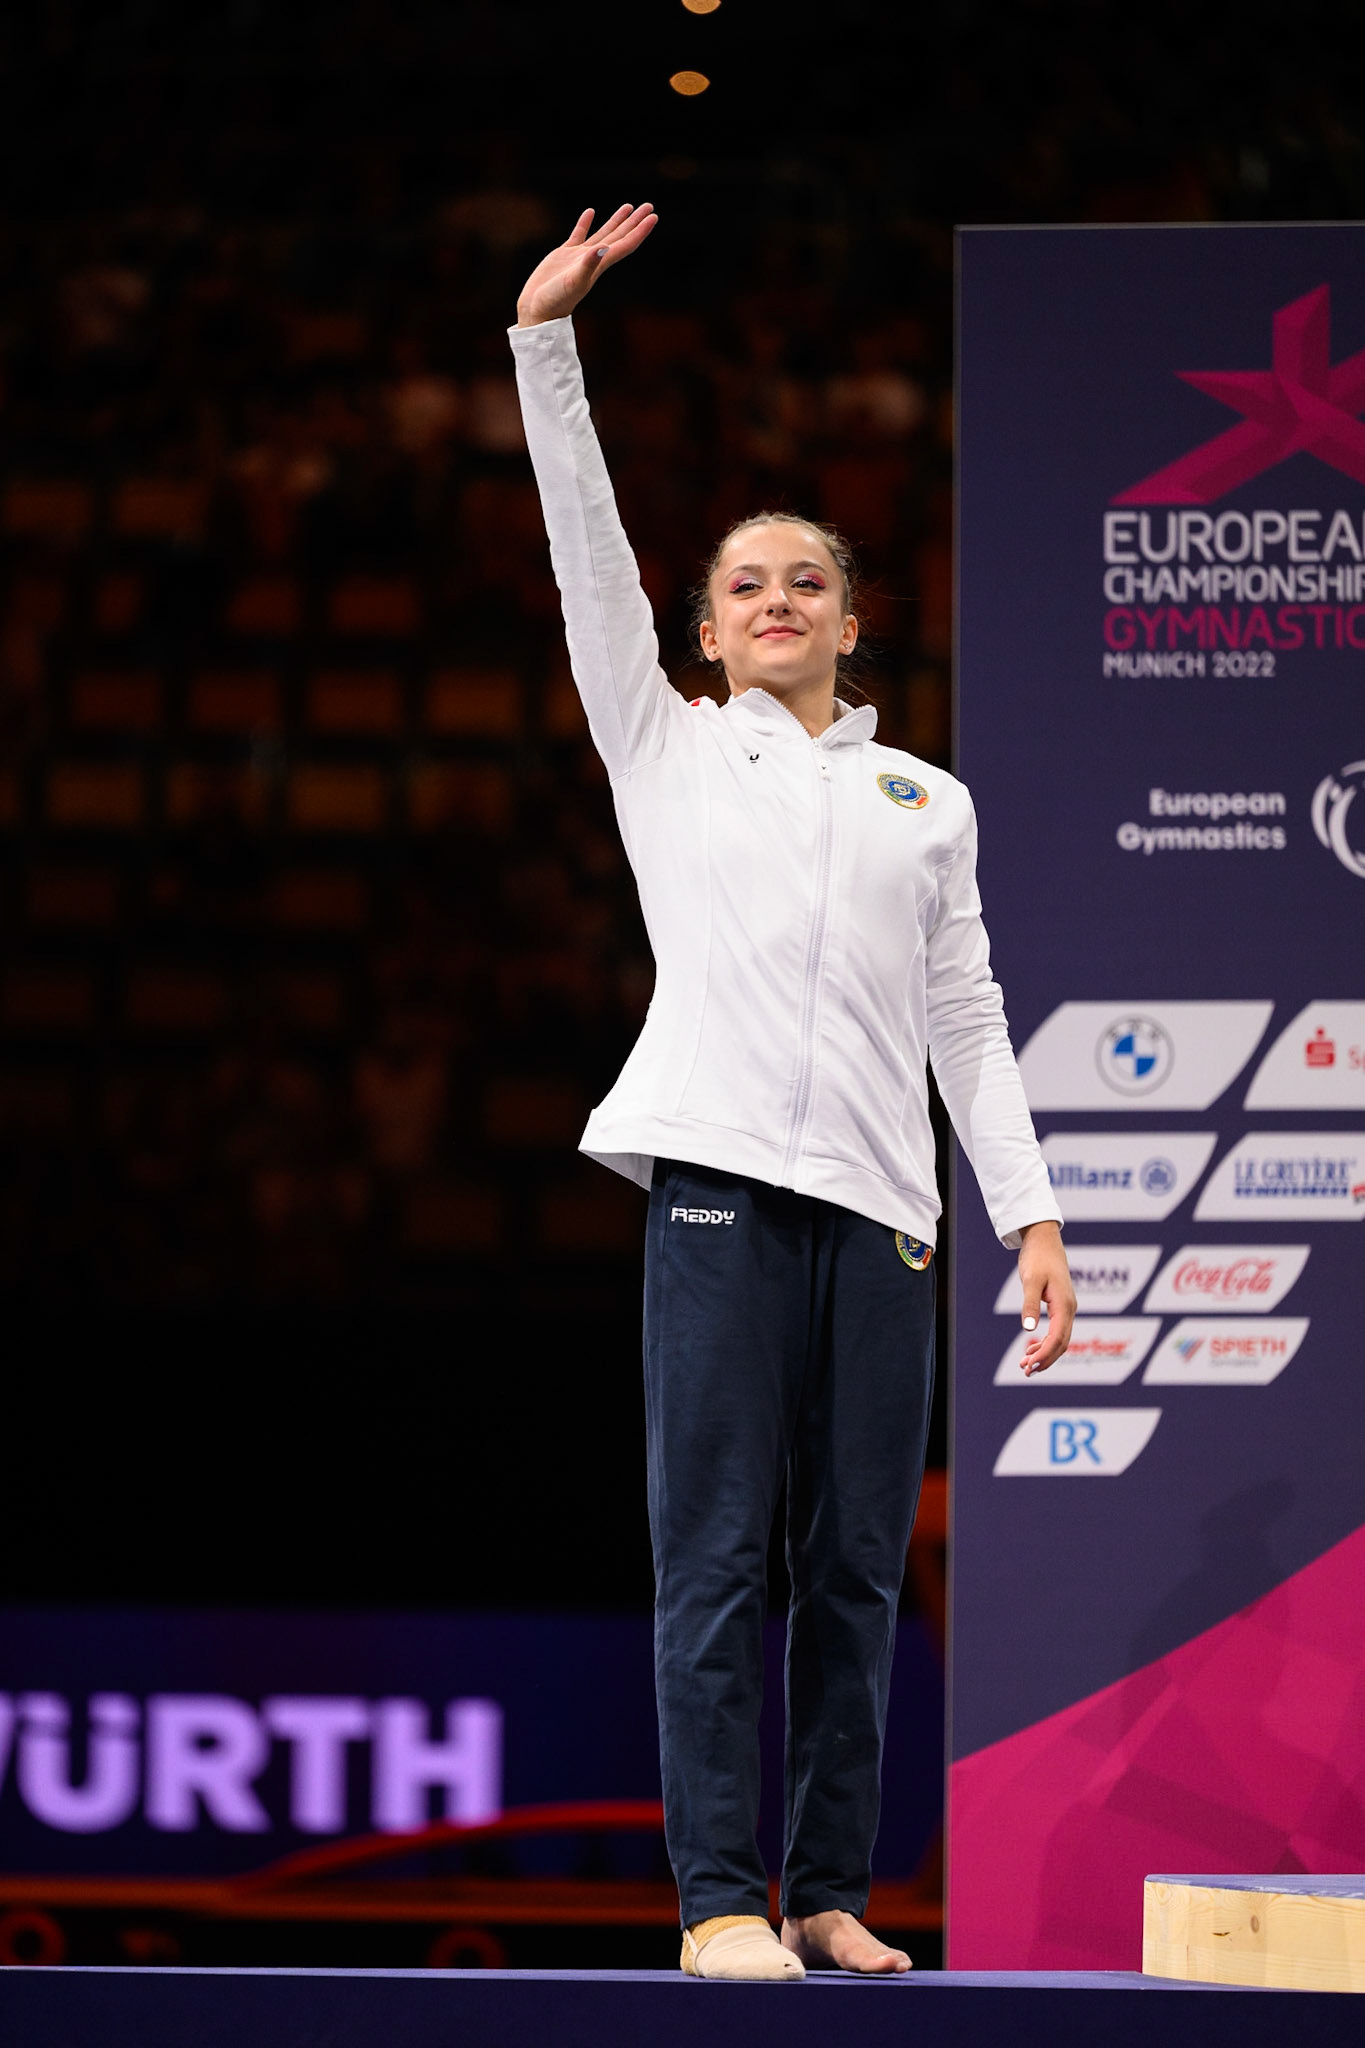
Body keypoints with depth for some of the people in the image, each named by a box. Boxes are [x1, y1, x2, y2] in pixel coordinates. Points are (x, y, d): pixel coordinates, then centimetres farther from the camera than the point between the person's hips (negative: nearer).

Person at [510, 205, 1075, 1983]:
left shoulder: (930, 803, 19)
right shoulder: (668, 751, 14)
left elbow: (967, 1017, 16)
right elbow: (588, 551, 5)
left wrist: (1032, 1211, 7)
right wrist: (544, 338, -3)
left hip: (881, 1202, 3)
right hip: (723, 1180, -3)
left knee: (857, 1568, 2)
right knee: (718, 1554, -7)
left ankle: (834, 1895, 7)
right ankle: (720, 1896, -9)